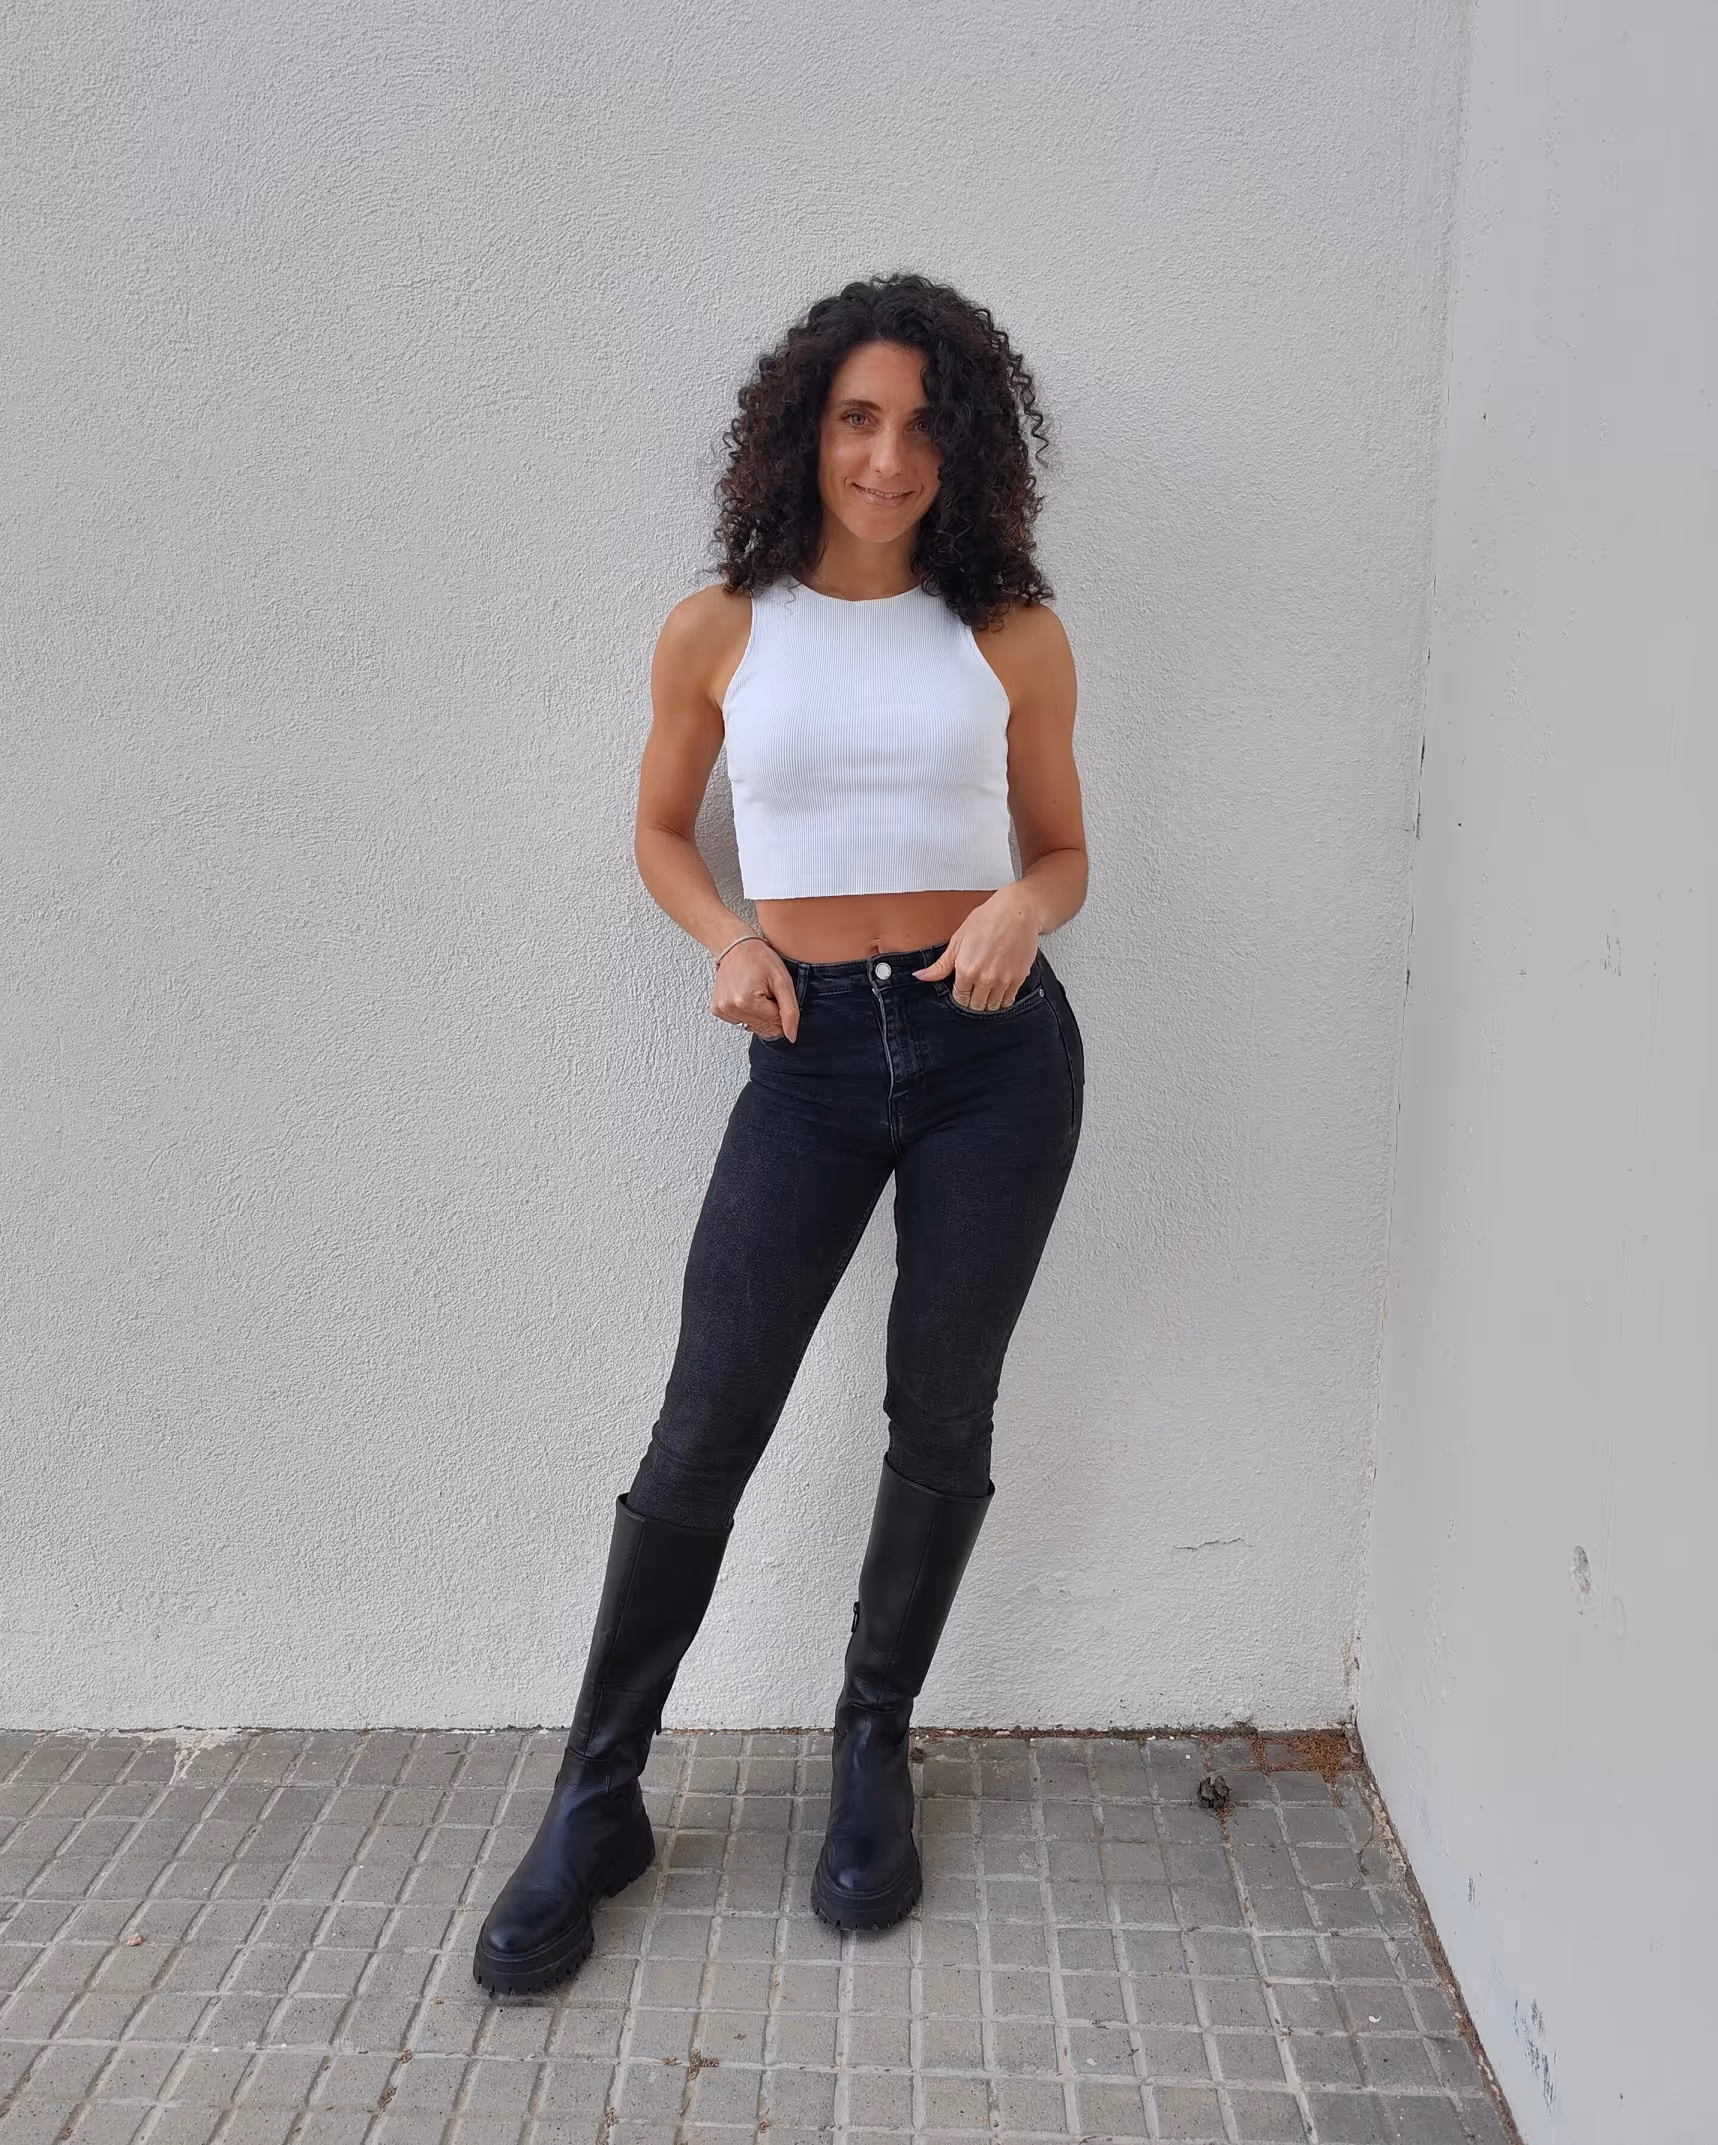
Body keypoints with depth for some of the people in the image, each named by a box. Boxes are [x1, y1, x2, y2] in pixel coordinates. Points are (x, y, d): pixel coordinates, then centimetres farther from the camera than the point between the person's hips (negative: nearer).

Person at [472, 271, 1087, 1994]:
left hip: (995, 1048, 1)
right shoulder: (719, 633, 3)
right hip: (812, 1058, 0)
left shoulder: (1013, 634, 3)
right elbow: (661, 832, 15)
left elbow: (1063, 850, 11)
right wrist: (725, 941, -4)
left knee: (941, 1422, 9)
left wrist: (1025, 907, -11)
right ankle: (596, 1800, 17)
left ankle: (873, 1751, 31)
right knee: (705, 1429, -1)